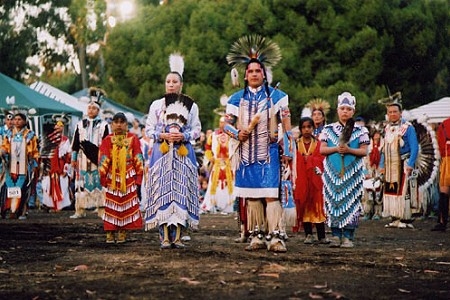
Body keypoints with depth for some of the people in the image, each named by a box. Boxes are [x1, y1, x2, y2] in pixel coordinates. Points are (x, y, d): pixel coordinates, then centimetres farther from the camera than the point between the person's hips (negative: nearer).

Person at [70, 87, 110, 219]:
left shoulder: (104, 125, 4)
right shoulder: (80, 125, 12)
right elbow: (75, 143, 14)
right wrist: (74, 158, 11)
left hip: (98, 159, -2)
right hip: (83, 159, 2)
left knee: (99, 184, -3)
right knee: (81, 184, 2)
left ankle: (102, 210, 0)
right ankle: (80, 210, 7)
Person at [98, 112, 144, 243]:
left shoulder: (133, 139, 1)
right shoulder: (107, 140, 3)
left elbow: (138, 160, 2)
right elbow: (103, 160, 2)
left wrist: (138, 179, -3)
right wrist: (102, 177, -7)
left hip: (128, 177, 0)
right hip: (112, 177, 0)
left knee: (126, 205, 1)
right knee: (111, 206, 1)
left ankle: (122, 233, 6)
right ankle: (110, 233, 4)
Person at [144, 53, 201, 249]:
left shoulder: (191, 106, 10)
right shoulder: (156, 105, 10)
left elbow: (197, 130, 7)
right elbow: (149, 129, 8)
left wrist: (184, 136, -11)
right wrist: (163, 136, -10)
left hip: (183, 153, 0)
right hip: (161, 152, 0)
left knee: (181, 191, -6)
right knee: (162, 191, -8)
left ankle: (177, 236, -3)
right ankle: (165, 236, -7)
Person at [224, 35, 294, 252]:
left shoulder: (276, 96, 4)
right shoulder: (237, 99, 10)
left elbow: (286, 124, 3)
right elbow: (227, 124, 11)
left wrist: (289, 150, -3)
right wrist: (237, 133, -10)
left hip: (269, 153, -3)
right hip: (246, 153, 3)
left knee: (271, 194, -11)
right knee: (251, 196, 4)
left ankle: (276, 237, -14)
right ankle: (257, 236, 10)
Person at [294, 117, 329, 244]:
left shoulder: (318, 144, 8)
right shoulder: (296, 144, 6)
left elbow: (321, 162, 4)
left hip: (315, 180, 0)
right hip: (301, 180, 0)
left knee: (317, 206, -2)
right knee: (304, 206, 1)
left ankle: (321, 236, -1)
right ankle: (308, 235, 7)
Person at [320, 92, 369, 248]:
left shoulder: (361, 131, 5)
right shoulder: (328, 129, 10)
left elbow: (364, 151, 0)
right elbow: (322, 149, 4)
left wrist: (349, 150, -16)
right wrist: (336, 149, -12)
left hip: (352, 173, -1)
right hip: (332, 172, 1)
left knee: (350, 203, -4)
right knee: (333, 201, -1)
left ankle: (348, 236, 0)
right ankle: (336, 234, 5)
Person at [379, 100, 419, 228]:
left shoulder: (408, 127, -5)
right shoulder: (387, 128, 15)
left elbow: (414, 148, -9)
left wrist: (410, 164, -17)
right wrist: (382, 165, 15)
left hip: (403, 164, -7)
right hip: (390, 166, 7)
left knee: (403, 191, -9)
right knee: (390, 191, 6)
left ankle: (406, 219, -6)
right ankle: (395, 219, 12)